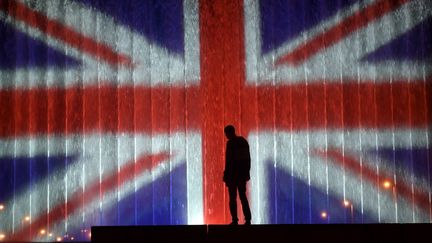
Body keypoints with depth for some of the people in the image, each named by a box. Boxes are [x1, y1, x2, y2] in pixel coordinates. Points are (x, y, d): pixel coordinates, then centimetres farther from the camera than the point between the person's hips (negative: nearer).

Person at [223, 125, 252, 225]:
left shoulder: (230, 143, -12)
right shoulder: (244, 141, 9)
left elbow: (228, 160, -15)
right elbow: (248, 158, 12)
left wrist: (226, 176, -11)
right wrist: (247, 172, 18)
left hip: (233, 174, -6)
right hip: (243, 174, 6)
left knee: (233, 198, 0)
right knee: (243, 196, 13)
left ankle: (235, 221, -3)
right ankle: (248, 219, 7)